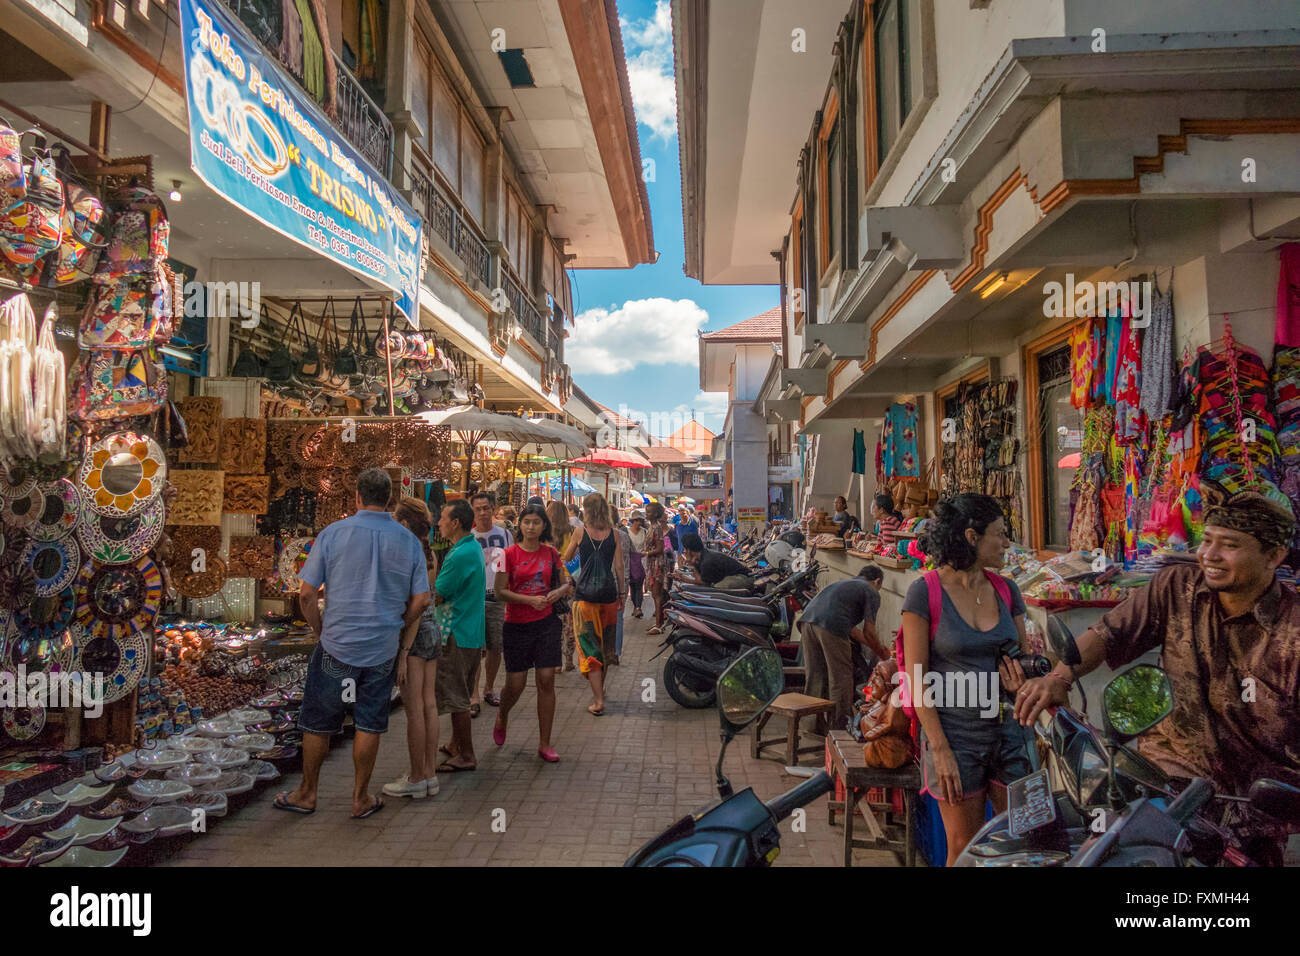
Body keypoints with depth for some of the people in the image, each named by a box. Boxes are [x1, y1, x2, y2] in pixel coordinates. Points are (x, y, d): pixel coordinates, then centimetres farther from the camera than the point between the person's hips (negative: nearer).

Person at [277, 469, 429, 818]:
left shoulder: (333, 533, -8)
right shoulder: (408, 540, -3)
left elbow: (307, 593, -6)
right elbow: (420, 599, -2)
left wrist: (321, 629, 8)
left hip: (337, 645, -1)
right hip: (382, 651, 1)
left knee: (318, 722, 15)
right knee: (370, 724, 12)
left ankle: (307, 793, 30)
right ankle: (361, 799, 23)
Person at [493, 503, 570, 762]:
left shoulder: (551, 553, 5)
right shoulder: (510, 553, -4)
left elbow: (567, 585, 13)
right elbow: (500, 591, -9)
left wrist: (559, 591, -10)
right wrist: (530, 599, -21)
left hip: (547, 622, 2)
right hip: (517, 624, -2)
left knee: (546, 681, -1)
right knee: (515, 684, 1)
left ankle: (544, 744, 11)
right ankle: (502, 717, 37)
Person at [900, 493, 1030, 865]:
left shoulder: (1006, 590, 5)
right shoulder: (925, 593, -11)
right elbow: (916, 679, -11)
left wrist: (1022, 679, -8)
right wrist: (941, 750, -15)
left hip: (1007, 732, 5)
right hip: (955, 736, -5)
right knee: (964, 849, 8)